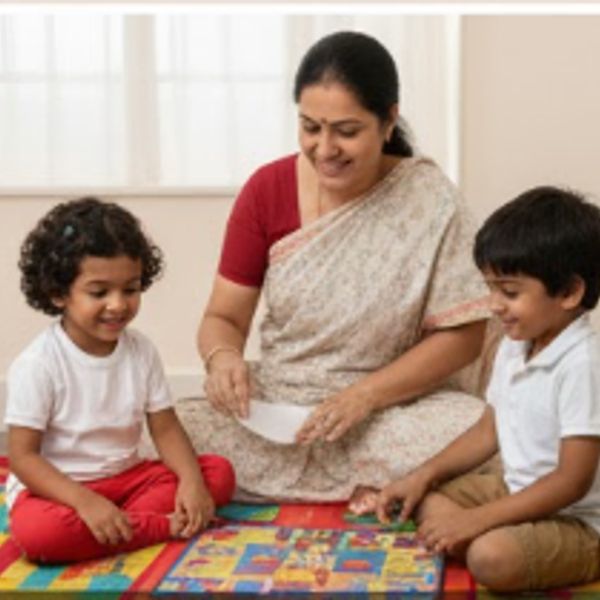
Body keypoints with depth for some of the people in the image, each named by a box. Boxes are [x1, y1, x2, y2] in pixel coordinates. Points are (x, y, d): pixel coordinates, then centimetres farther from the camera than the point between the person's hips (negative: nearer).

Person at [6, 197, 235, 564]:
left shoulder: (142, 351, 0)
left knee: (219, 472, -10)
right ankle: (167, 526, -27)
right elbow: (22, 456, -17)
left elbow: (166, 428, 1)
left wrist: (191, 480, -19)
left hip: (126, 478, 5)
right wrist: (85, 502, -31)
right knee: (37, 532, -38)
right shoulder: (37, 365, -17)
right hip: (58, 487, -5)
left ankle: (124, 524, -22)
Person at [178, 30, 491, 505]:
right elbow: (224, 318, 2)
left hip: (393, 410, -3)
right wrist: (222, 357, -21)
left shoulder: (429, 198, -9)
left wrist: (365, 395, -20)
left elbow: (461, 336, -7)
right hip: (275, 410, 3)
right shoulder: (267, 190, -4)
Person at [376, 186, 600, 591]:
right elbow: (489, 430, 15)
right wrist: (425, 475, 2)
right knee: (427, 501, 2)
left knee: (492, 556, -32)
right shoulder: (515, 347, 2)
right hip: (517, 490, 9)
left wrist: (475, 519, -26)